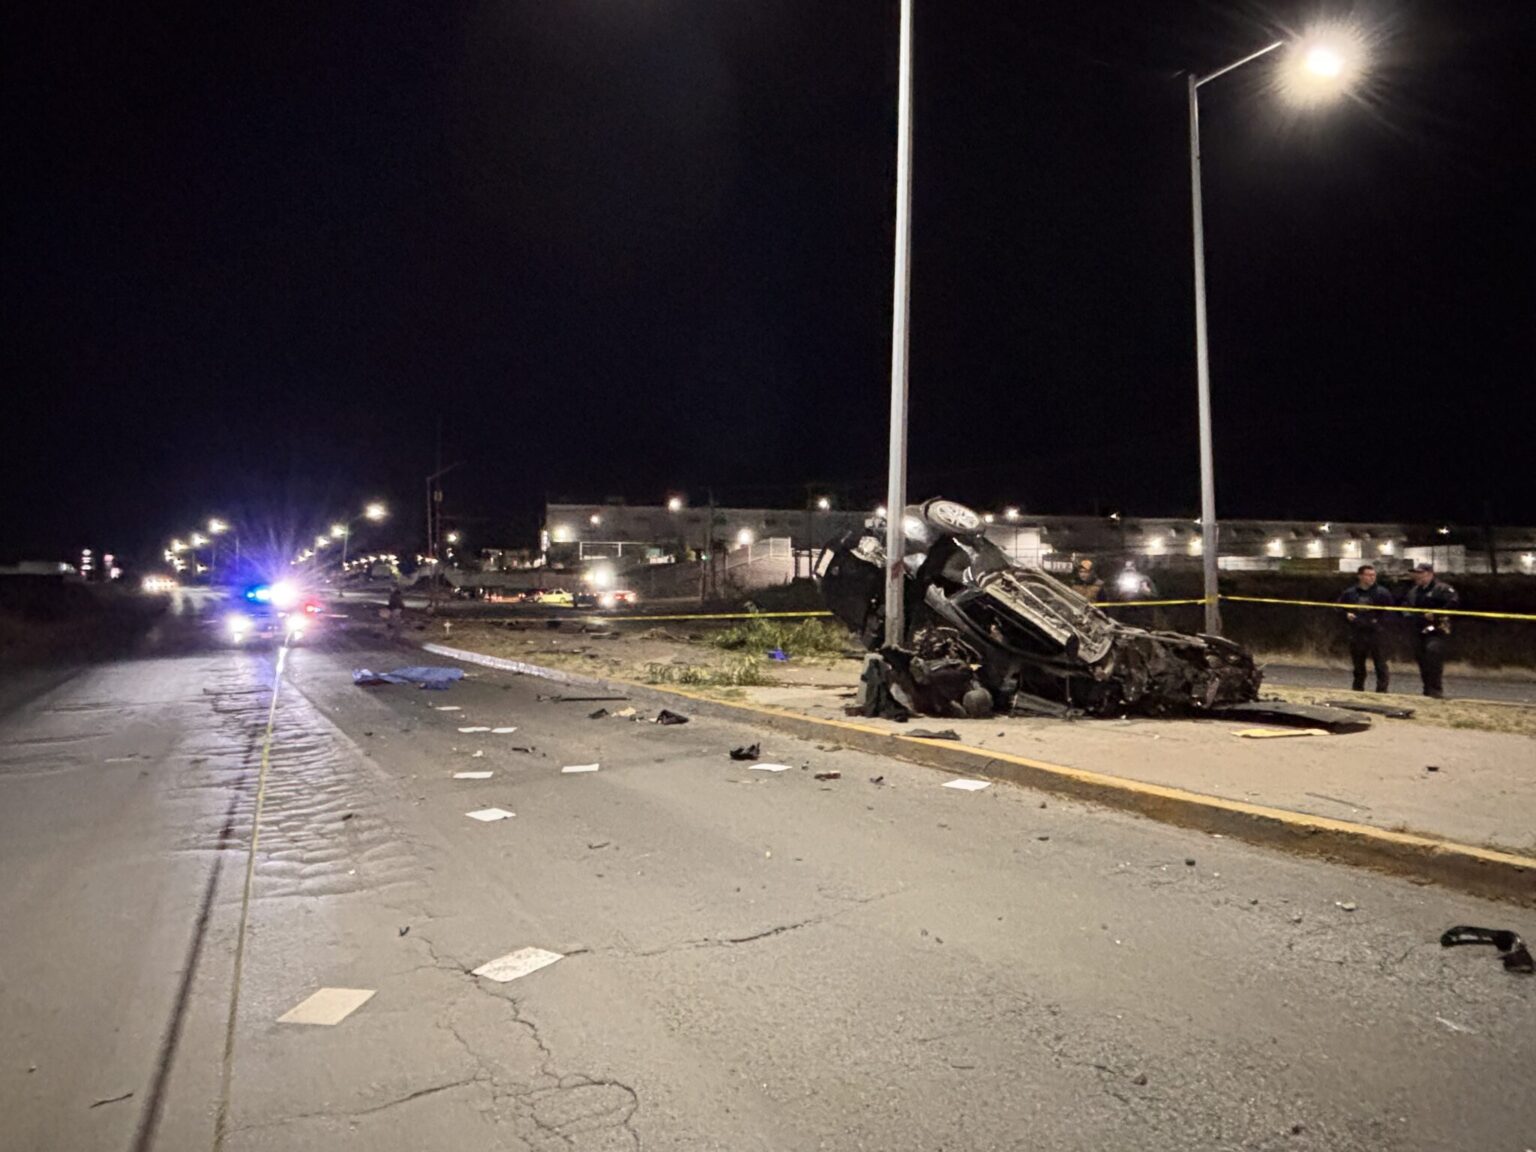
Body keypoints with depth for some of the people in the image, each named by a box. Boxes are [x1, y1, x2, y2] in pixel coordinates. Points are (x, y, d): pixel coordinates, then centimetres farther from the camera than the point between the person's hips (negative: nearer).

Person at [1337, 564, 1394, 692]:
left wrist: (1380, 619, -12)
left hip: (1375, 633, -3)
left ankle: (1382, 690, -1)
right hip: (1356, 634, 3)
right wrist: (1346, 615, -1)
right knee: (1358, 666, 13)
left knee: (1380, 663, -5)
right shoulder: (1349, 593, 4)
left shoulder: (1382, 593, -4)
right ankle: (1358, 690, 23)